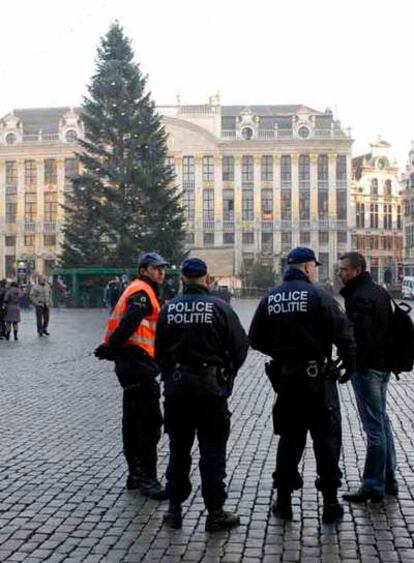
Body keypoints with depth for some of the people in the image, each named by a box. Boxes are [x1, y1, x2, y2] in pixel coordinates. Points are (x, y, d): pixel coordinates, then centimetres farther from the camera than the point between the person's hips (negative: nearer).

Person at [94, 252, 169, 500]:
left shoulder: (144, 293, 21)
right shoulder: (142, 293, -12)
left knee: (134, 420, 16)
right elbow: (127, 325, -23)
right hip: (138, 362, -11)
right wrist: (110, 349, -14)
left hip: (132, 365, 11)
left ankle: (136, 474, 26)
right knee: (151, 421, -8)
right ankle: (148, 479, -3)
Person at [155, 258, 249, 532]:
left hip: (176, 385, 3)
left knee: (178, 449, 14)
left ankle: (175, 509, 21)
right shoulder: (219, 307, -8)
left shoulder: (169, 309, 1)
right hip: (210, 386, -3)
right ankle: (215, 513, 9)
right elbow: (240, 346, -7)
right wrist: (226, 375, 8)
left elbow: (159, 351, 5)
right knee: (212, 450, 5)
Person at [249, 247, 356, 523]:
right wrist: (349, 365, -1)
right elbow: (344, 333, -16)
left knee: (290, 437, 15)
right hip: (317, 377, -4)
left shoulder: (270, 298, 4)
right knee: (326, 438, 7)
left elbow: (256, 339, 7)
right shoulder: (318, 295, -11)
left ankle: (284, 500, 19)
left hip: (284, 378, 4)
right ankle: (330, 502, 12)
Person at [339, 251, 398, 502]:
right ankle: (389, 480, 26)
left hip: (367, 367, -10)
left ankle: (373, 486, 3)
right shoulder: (379, 291, 13)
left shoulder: (360, 297, -18)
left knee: (374, 427, -4)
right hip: (384, 365, 10)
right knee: (382, 421, 18)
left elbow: (361, 337, -24)